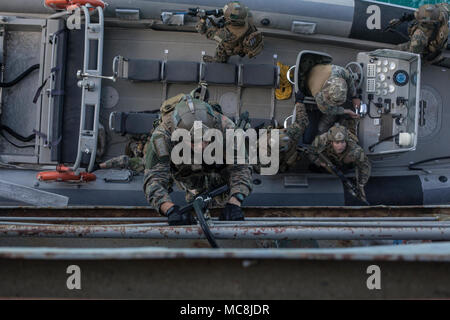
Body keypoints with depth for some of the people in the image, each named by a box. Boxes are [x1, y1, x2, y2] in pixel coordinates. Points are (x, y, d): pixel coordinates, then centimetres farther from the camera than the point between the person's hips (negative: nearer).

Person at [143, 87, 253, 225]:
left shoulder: (225, 127, -43)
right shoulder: (162, 136, -46)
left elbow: (240, 167, -40)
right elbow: (154, 180, -49)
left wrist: (234, 204, -57)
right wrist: (171, 210, -68)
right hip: (184, 171, -1)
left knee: (224, 200, 13)